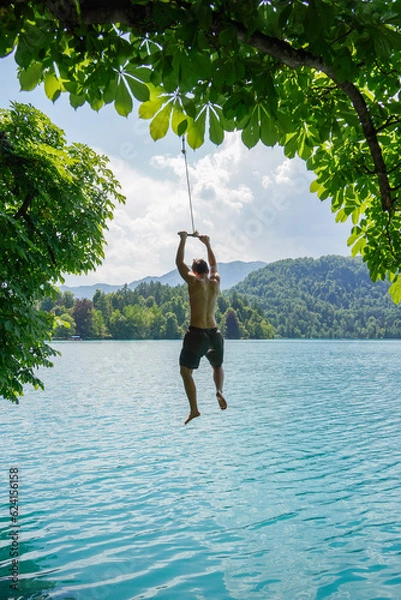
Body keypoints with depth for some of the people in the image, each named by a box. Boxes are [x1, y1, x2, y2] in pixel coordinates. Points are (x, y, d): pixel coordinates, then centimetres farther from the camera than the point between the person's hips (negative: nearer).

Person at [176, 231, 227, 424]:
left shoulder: (194, 282, -6)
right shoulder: (215, 283, 7)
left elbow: (179, 262, 5)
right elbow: (214, 265, 26)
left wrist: (183, 240, 15)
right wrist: (207, 244, 35)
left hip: (196, 333, -5)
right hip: (214, 333, 5)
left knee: (186, 371, 6)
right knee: (218, 366, 26)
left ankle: (194, 409, -3)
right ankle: (219, 391, -3)